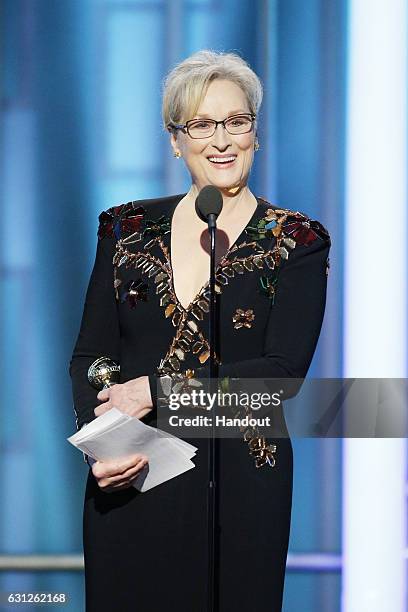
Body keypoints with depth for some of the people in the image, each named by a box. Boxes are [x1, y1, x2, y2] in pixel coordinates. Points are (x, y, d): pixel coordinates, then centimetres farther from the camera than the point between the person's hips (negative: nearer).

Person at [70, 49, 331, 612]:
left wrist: (156, 390, -15)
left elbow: (284, 370, -10)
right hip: (127, 485, 2)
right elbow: (89, 358, 4)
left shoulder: (297, 243, 0)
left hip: (240, 485, -2)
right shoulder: (128, 229, 8)